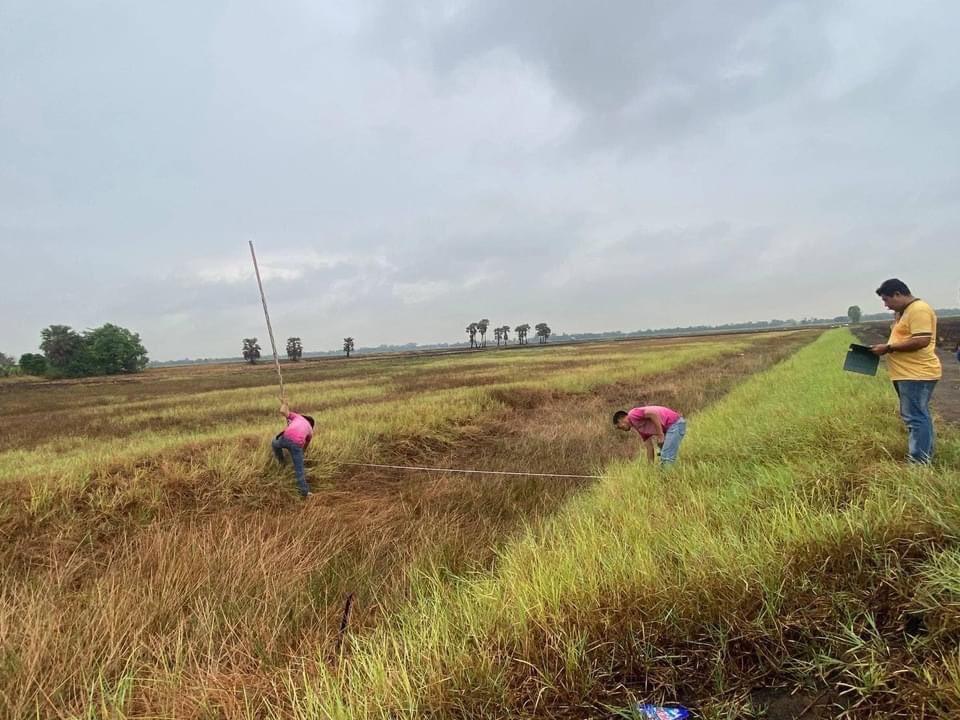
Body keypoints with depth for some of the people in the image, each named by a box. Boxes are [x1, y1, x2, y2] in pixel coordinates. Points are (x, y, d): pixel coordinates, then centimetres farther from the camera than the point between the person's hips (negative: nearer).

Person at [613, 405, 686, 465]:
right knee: (664, 458, 19)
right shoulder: (639, 428, 22)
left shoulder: (632, 415, -6)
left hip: (675, 423, -10)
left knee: (667, 459, -12)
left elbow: (653, 413, -22)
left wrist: (660, 434, -17)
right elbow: (649, 448, 23)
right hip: (672, 426, 10)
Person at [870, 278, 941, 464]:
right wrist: (886, 348, 7)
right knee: (919, 416, 17)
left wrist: (888, 348, -18)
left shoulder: (919, 310, -15)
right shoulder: (903, 312, 17)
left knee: (915, 418, -9)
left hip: (917, 374, -11)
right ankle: (925, 456, 26)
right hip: (907, 374, 11)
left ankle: (918, 463, -6)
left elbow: (922, 341, -23)